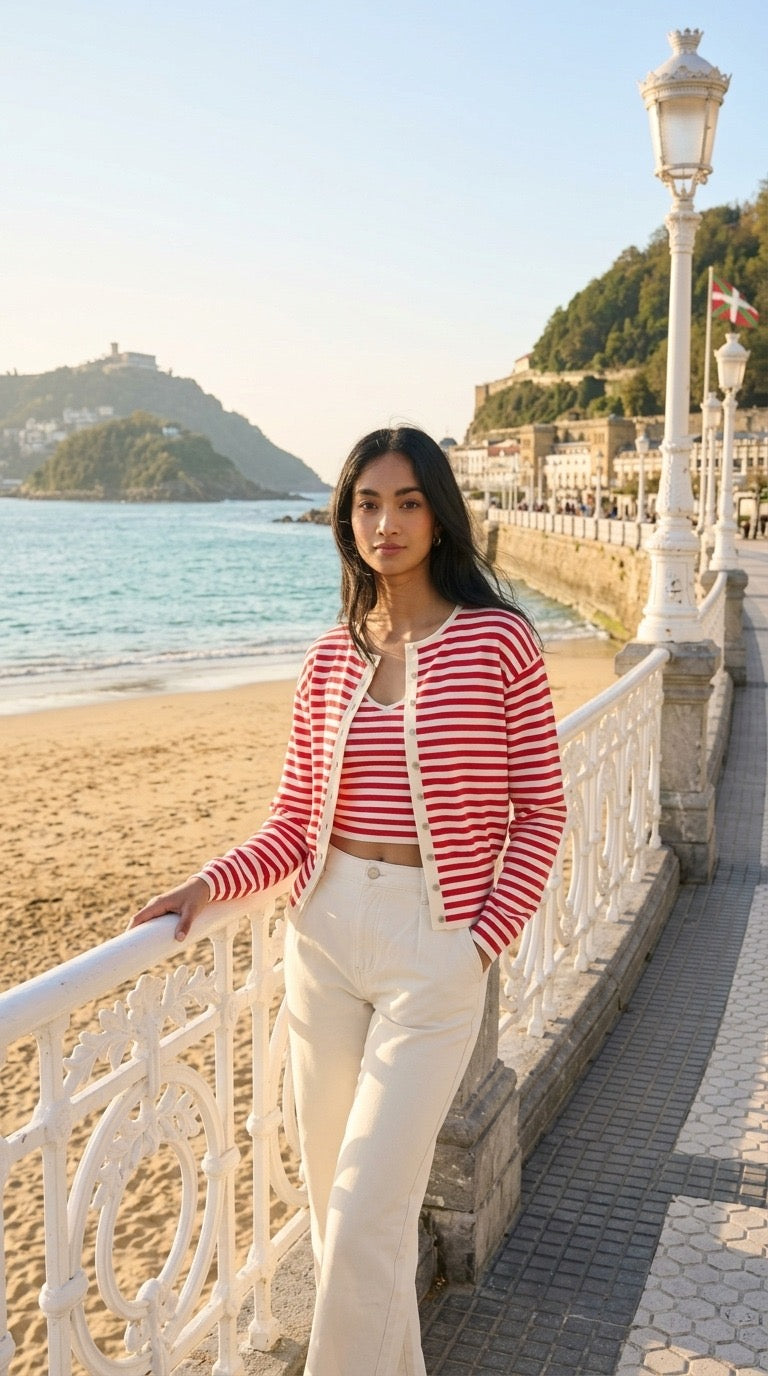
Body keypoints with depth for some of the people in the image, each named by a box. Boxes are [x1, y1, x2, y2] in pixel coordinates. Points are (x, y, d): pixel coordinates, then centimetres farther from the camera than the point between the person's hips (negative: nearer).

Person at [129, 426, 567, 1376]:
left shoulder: (498, 640, -5)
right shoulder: (332, 659, 5)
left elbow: (540, 810, -2)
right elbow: (295, 824, 7)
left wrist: (489, 936, -10)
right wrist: (209, 885, -8)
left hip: (436, 948, -4)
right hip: (325, 932, 5)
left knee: (368, 1210, -5)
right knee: (330, 1189, 16)